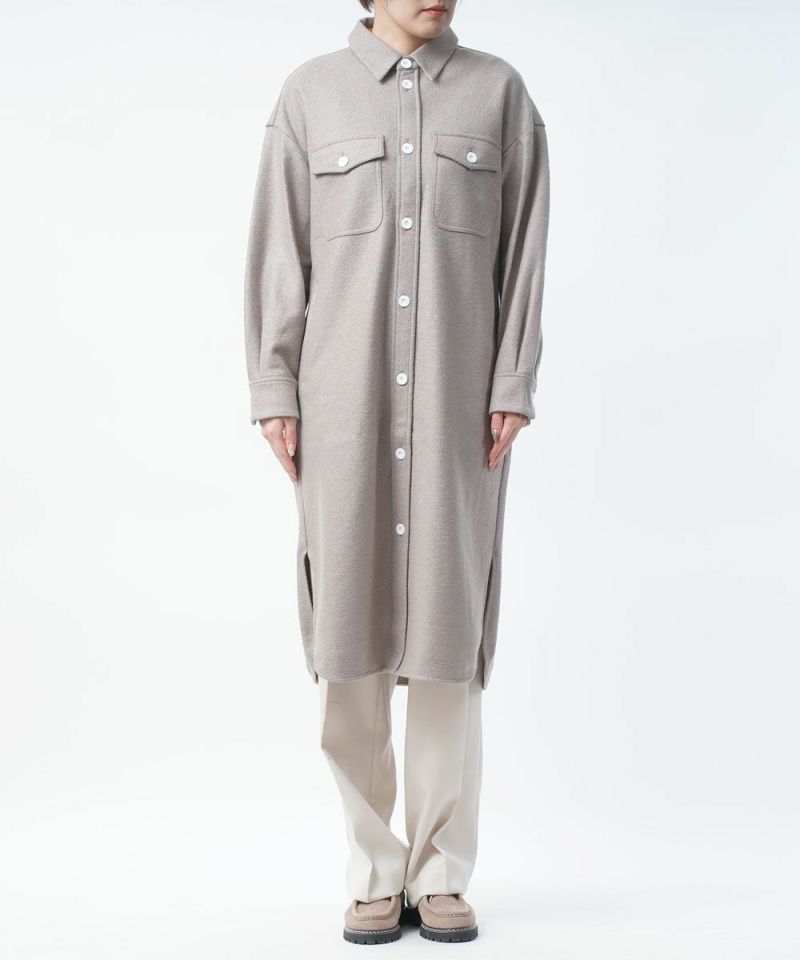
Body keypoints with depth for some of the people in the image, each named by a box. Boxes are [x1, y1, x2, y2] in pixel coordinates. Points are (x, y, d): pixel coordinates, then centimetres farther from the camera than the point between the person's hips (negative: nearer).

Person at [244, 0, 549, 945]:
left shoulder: (500, 94, 10)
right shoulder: (311, 94, 9)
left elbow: (523, 254, 5)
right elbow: (279, 252, 5)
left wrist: (513, 388, -4)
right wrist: (274, 390, -2)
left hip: (457, 400, 0)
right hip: (344, 397, 0)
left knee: (450, 629, -1)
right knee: (348, 631, -2)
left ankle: (442, 875, 11)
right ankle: (375, 876, 10)